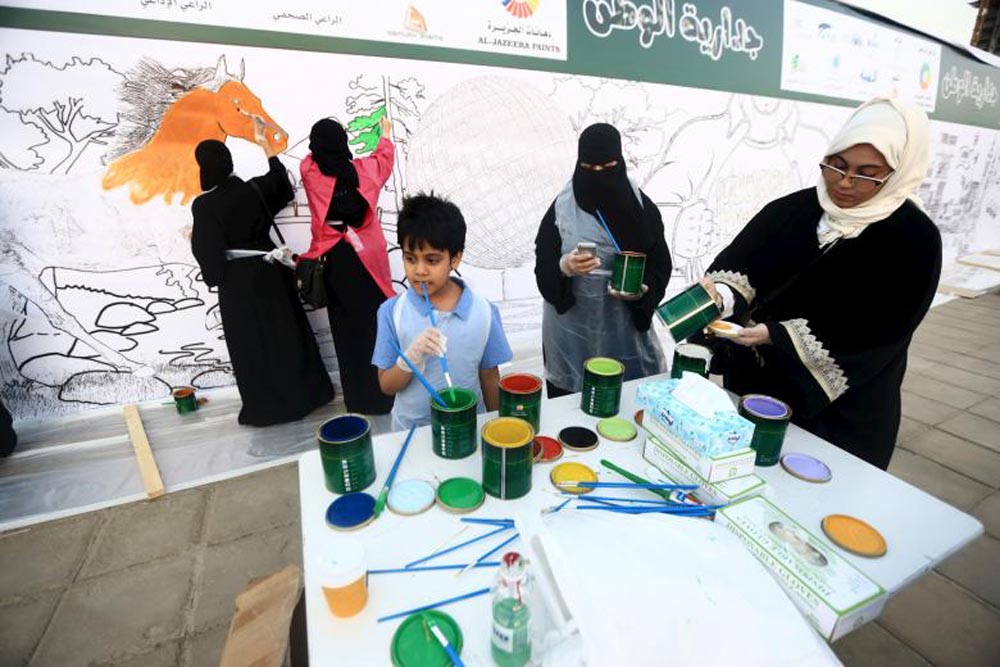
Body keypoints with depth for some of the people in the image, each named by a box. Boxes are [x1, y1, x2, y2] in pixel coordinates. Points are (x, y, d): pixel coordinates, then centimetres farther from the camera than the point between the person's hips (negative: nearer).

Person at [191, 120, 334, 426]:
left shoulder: (203, 206, -14)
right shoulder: (253, 189, -2)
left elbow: (207, 250, -12)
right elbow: (279, 179, 19)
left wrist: (194, 241, 9)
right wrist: (265, 143, 25)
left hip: (237, 280, -4)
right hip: (268, 271, 4)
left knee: (252, 342, 5)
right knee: (284, 330, 13)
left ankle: (266, 406, 15)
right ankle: (303, 393, 23)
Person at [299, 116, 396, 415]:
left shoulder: (309, 173, -1)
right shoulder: (364, 169, 2)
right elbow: (385, 156, 24)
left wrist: (322, 142, 42)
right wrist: (385, 133, 44)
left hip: (335, 260, -1)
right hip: (369, 257, 1)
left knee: (347, 329, 4)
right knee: (377, 322, 8)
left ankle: (360, 397, 13)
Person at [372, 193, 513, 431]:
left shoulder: (483, 311, -12)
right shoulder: (392, 311, -12)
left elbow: (489, 378, -2)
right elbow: (387, 386, -8)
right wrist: (411, 359, -25)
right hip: (410, 430, 1)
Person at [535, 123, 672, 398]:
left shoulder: (641, 206, 0)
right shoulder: (562, 208, -4)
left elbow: (660, 264, 4)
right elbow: (543, 269, -4)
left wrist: (643, 291, -15)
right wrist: (564, 267, -25)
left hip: (626, 326, 1)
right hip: (572, 329, -1)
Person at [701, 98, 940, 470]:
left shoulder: (914, 239, -11)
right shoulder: (790, 210, -1)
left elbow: (879, 334, -16)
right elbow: (739, 265, -9)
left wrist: (777, 335, -26)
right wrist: (720, 294, -32)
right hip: (755, 384, 3)